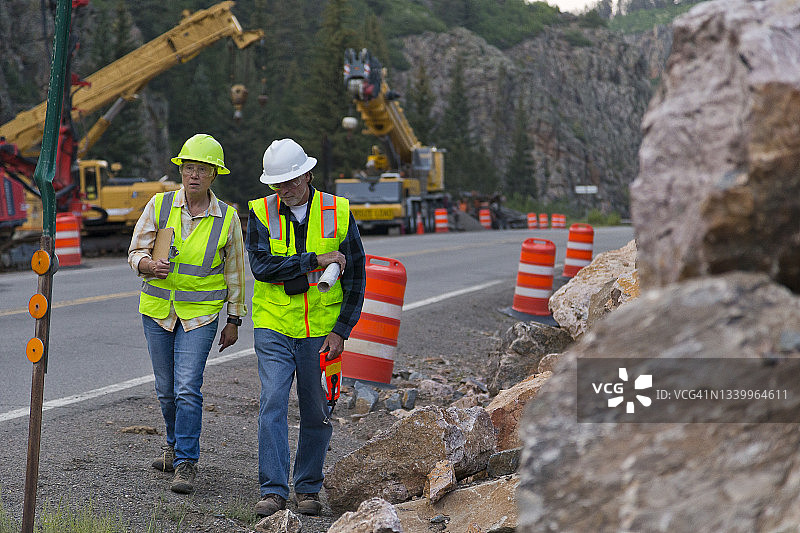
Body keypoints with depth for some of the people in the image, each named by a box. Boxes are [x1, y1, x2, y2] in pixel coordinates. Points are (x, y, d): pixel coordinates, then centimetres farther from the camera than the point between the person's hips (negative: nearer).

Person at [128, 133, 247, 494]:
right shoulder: (159, 205, -3)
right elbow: (136, 251, 0)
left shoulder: (227, 218, -4)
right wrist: (150, 265, -23)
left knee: (187, 388, -13)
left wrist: (234, 320, 7)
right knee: (166, 389, 13)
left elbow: (234, 272, 5)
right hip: (158, 309, 3)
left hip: (200, 314, -2)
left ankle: (186, 464, -6)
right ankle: (176, 444, 37)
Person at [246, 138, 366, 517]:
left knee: (317, 412, 7)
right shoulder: (261, 213, -2)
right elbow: (261, 265, -16)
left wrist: (341, 330, -6)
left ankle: (308, 488, 21)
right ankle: (273, 490, -5)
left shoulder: (337, 212, -2)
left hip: (321, 330, 1)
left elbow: (355, 276, 1)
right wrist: (315, 261, -21)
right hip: (274, 328, -1)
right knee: (273, 404, -9)